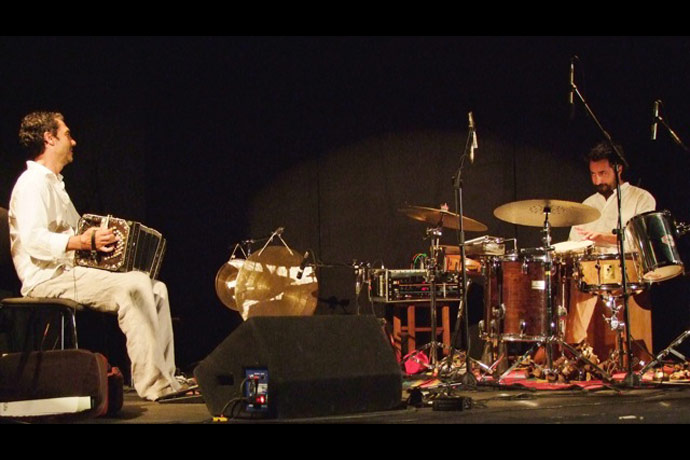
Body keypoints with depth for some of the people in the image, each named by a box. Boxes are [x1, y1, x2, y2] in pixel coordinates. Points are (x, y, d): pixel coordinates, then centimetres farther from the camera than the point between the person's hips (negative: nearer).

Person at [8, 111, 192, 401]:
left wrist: (95, 238, 12)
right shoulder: (33, 182, -8)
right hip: (48, 279, -10)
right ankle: (153, 383, -27)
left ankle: (165, 378, -7)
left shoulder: (53, 182, 26)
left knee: (156, 289, -2)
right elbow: (33, 240, -23)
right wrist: (82, 242, -29)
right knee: (135, 284, -28)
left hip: (69, 271, 10)